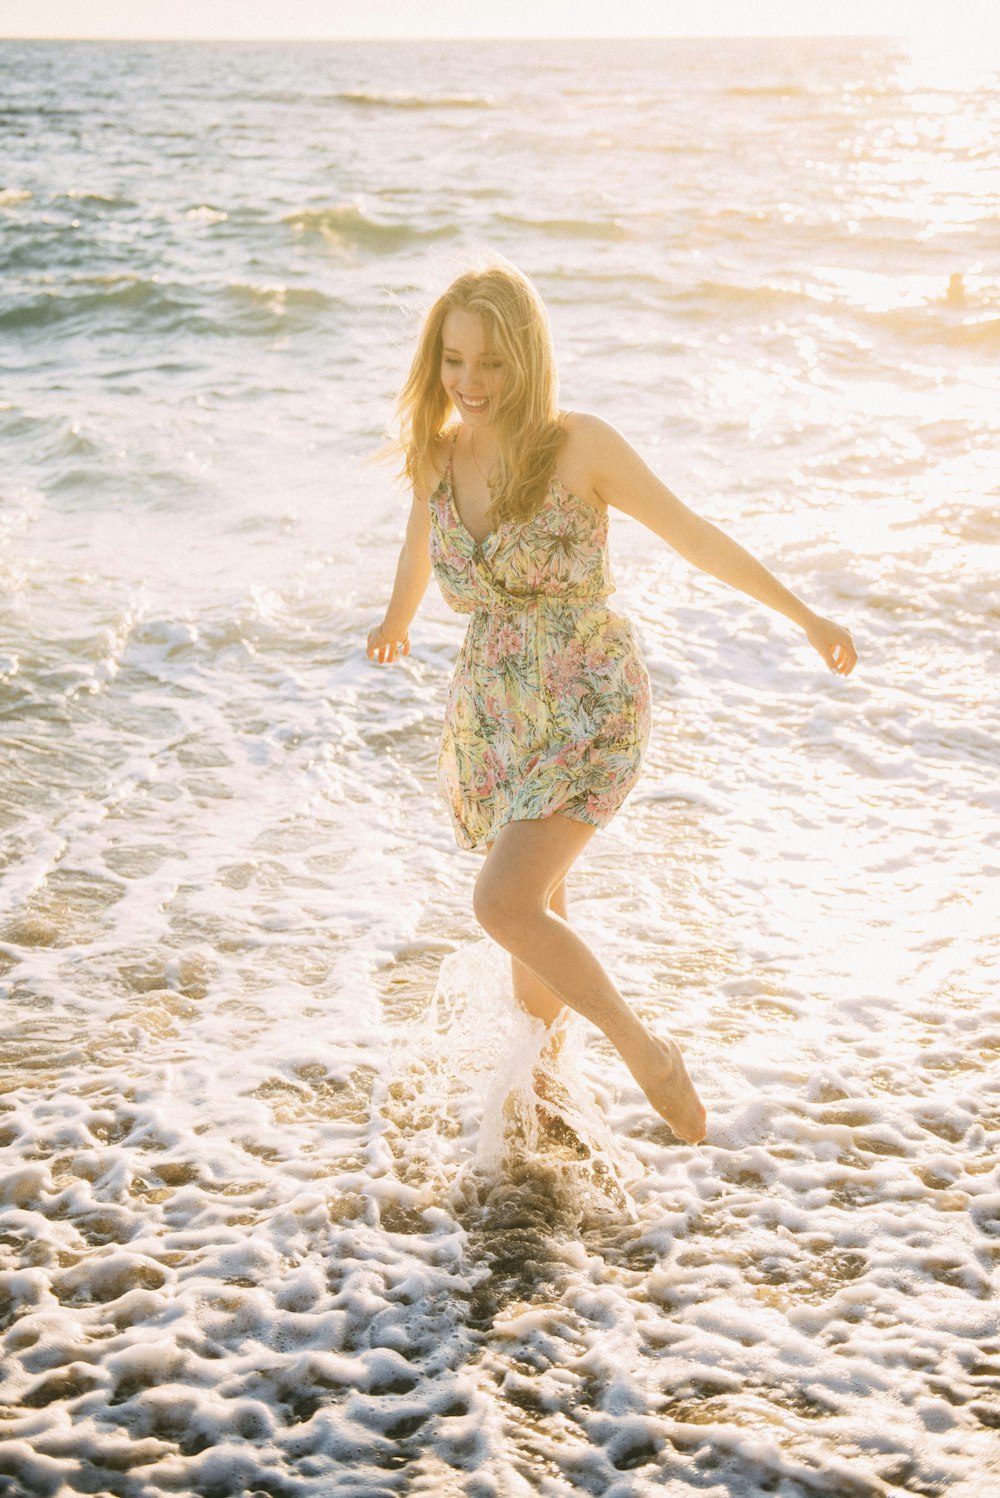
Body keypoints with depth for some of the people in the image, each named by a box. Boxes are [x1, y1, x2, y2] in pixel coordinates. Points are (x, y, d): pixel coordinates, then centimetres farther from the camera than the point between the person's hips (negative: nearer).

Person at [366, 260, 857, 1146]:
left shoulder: (581, 446, -14)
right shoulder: (436, 455, -1)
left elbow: (693, 535, -5)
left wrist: (806, 617, 1)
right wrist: (397, 623, 40)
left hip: (590, 712, -5)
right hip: (494, 712, 5)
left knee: (505, 905, -21)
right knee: (537, 911, 20)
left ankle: (645, 1051, 1)